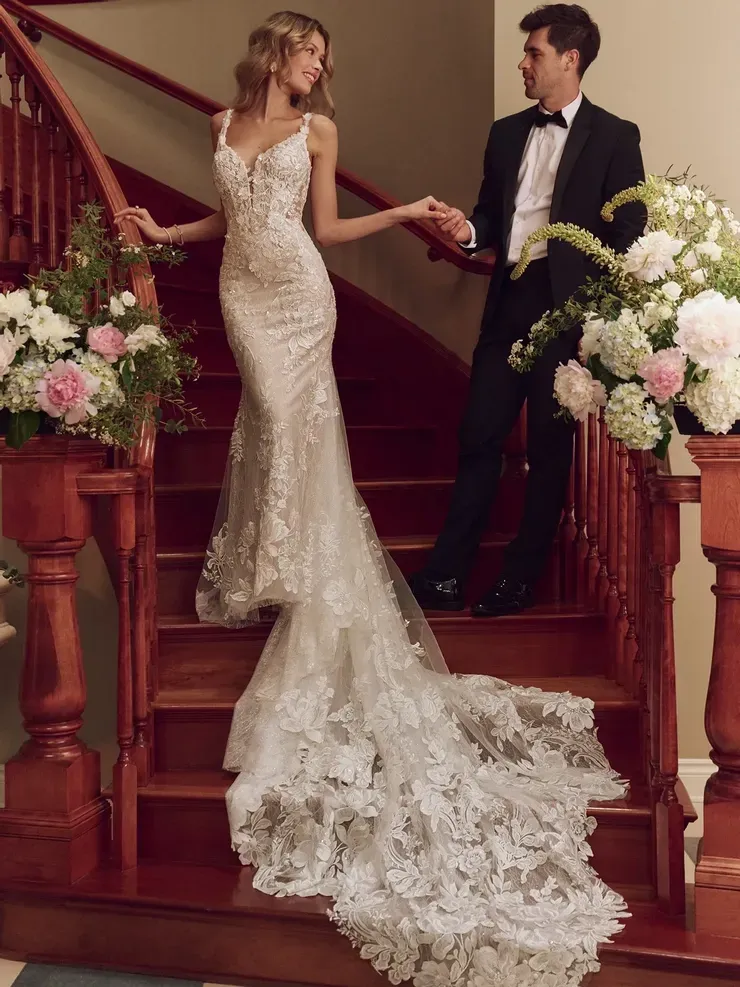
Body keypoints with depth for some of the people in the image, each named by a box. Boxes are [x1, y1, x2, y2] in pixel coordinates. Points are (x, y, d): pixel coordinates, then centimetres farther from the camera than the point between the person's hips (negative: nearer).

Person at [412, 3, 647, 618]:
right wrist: (469, 230, -4)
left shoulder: (614, 137, -2)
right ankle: (446, 576, 12)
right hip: (507, 307, 5)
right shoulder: (506, 133, 14)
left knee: (550, 449, 5)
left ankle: (520, 581, 16)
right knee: (479, 439, 5)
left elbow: (627, 239, -5)